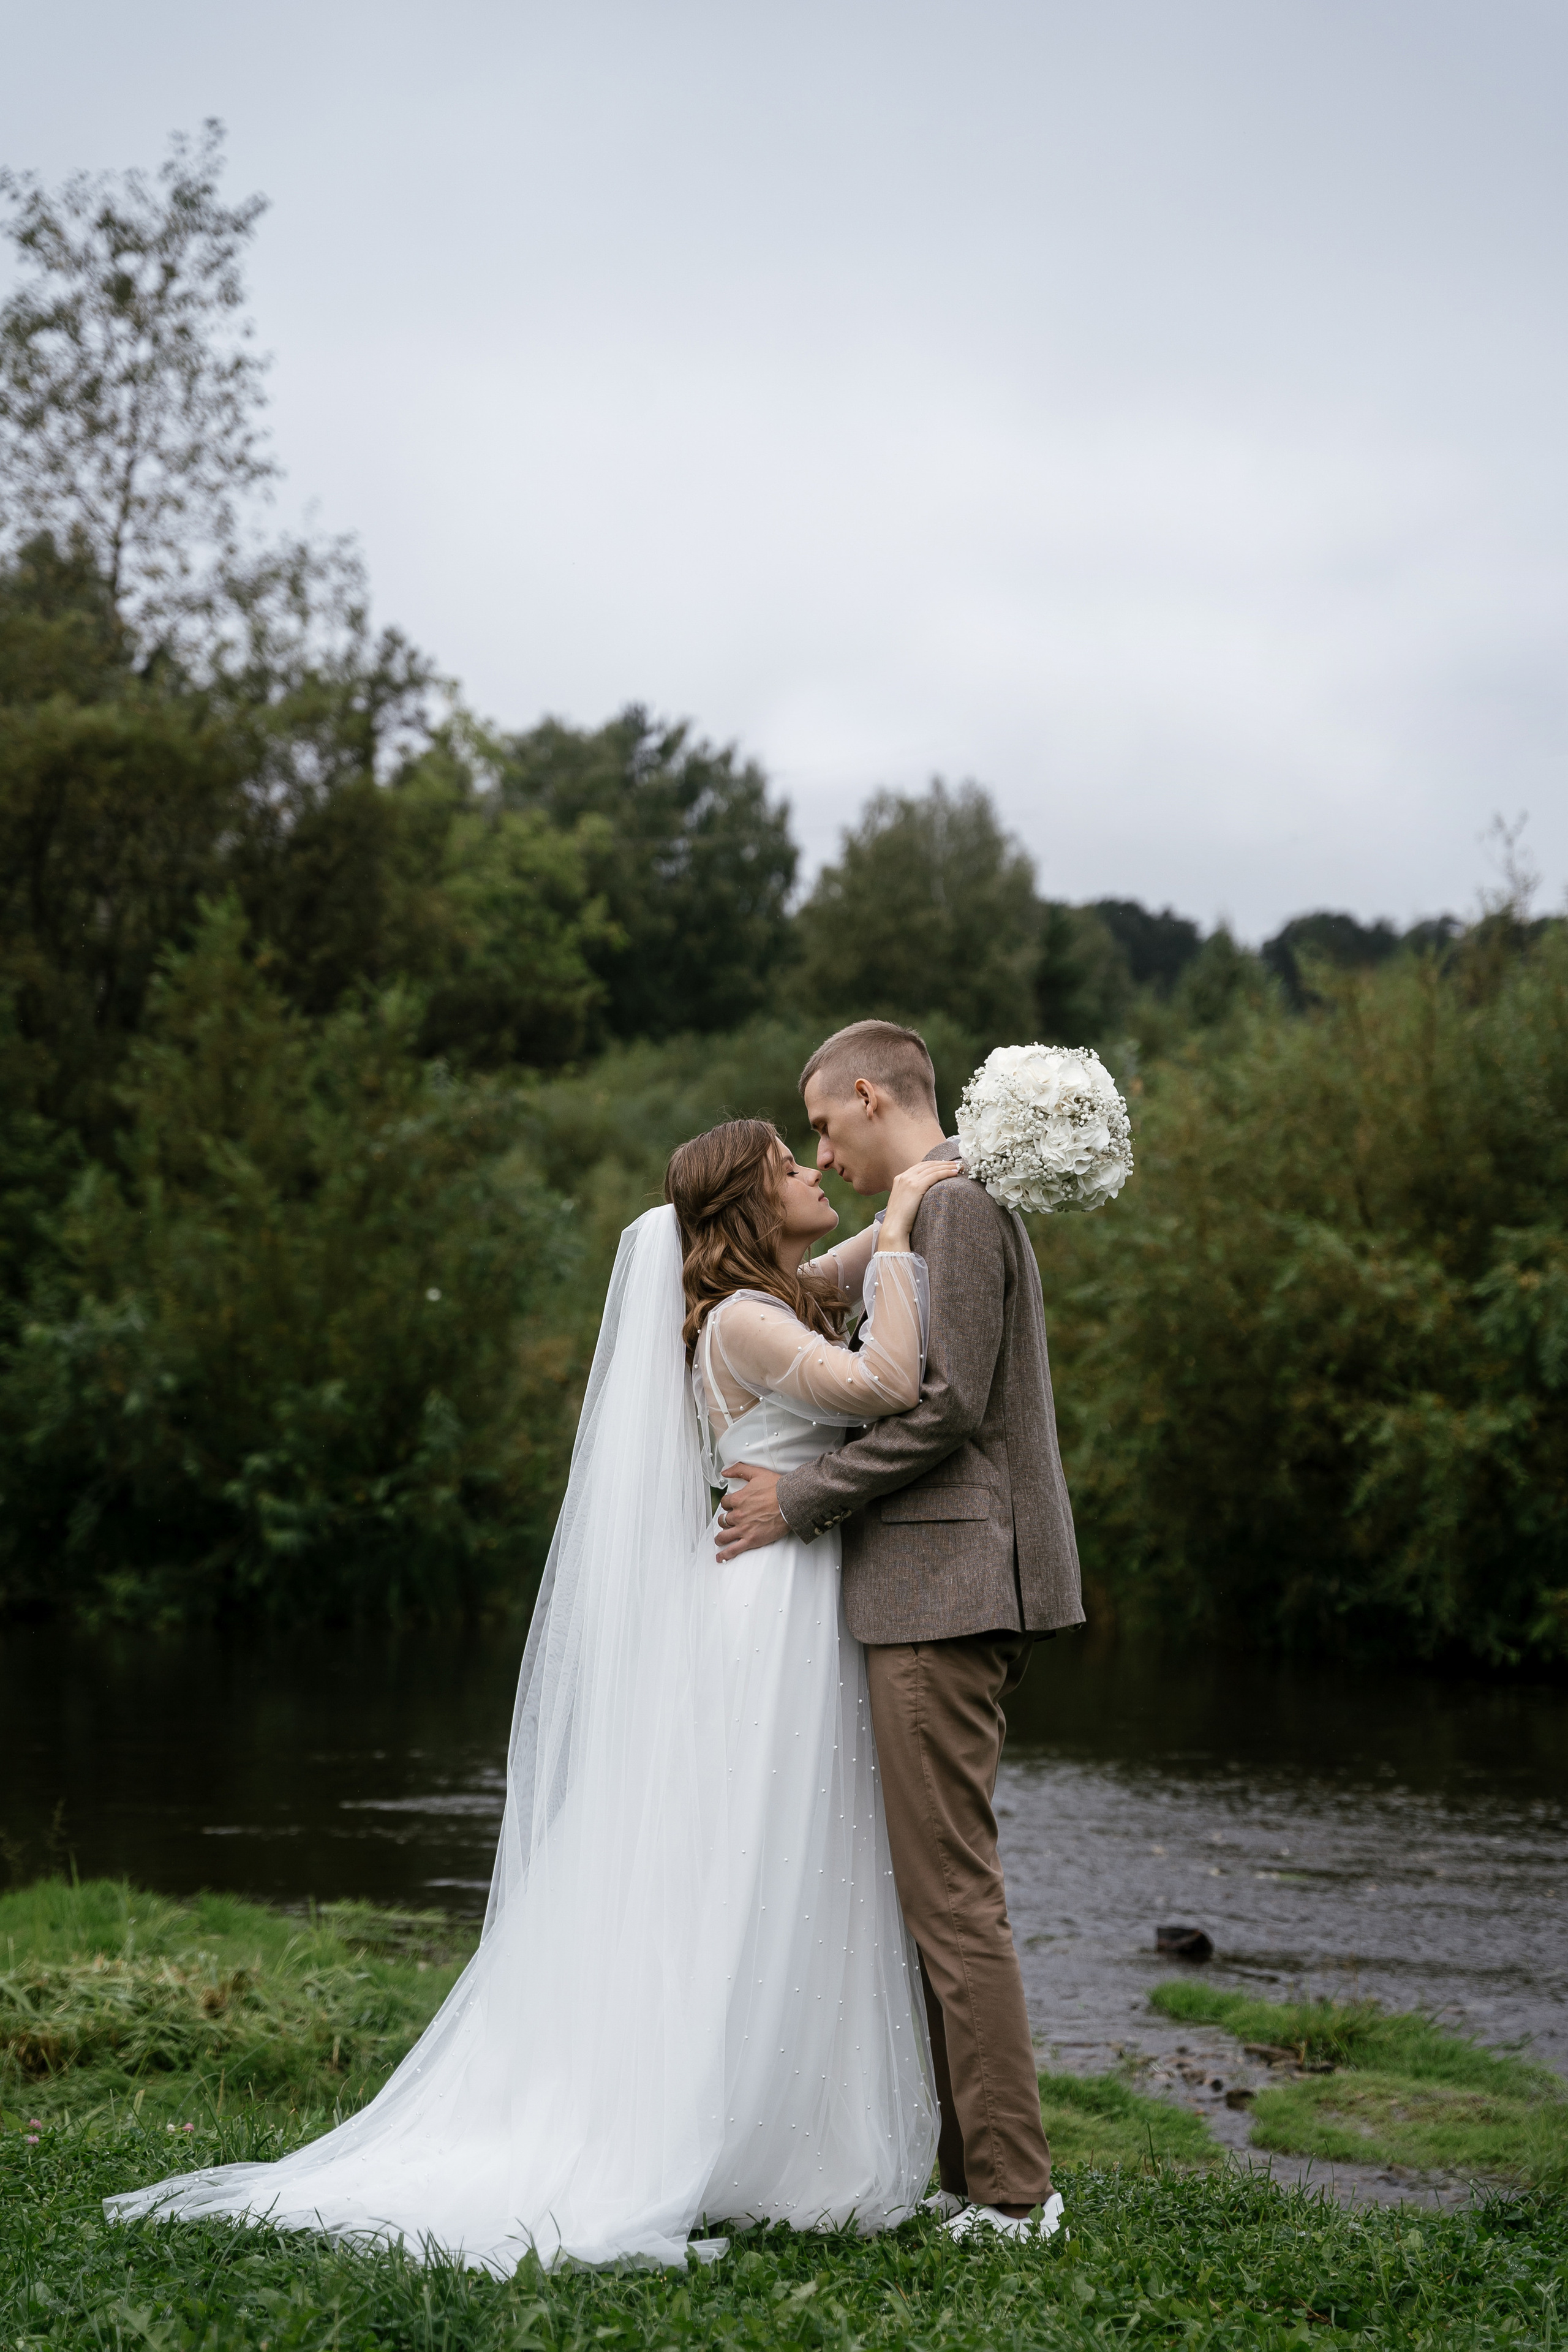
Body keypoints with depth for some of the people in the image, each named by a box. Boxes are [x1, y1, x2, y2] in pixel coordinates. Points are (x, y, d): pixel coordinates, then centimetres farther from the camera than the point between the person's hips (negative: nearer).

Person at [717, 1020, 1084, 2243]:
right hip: (943, 1591, 11)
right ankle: (973, 2168, 17)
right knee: (943, 1893, 12)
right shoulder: (953, 1210, 21)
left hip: (945, 1590, -11)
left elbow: (948, 1405, -18)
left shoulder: (956, 1205, -11)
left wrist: (803, 1499, -12)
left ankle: (1010, 2193, -4)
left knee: (954, 1895, -8)